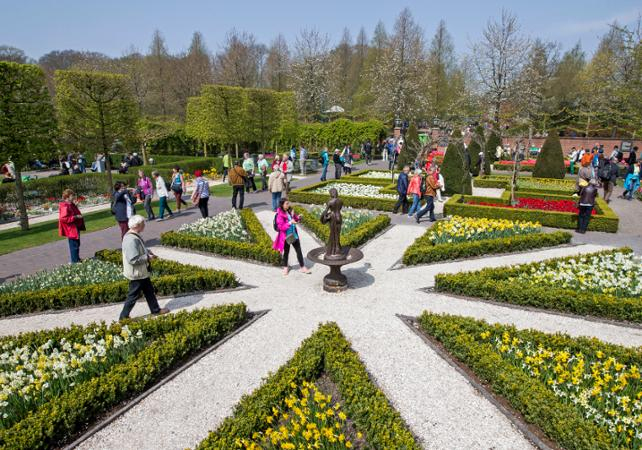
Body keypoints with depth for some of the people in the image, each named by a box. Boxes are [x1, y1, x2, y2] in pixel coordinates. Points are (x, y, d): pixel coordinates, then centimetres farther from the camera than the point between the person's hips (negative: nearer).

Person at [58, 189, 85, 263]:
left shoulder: (72, 205, 12)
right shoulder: (65, 207, -19)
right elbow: (63, 218, -27)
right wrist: (75, 217, -26)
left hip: (75, 228, 11)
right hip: (71, 229, -11)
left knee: (77, 244, 20)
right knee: (74, 245, -6)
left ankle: (77, 259, 33)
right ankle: (75, 261, 1)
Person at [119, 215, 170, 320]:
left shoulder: (135, 236, 4)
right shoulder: (131, 240, -28)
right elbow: (133, 259, -32)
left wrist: (148, 253, 4)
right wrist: (147, 258, -20)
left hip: (142, 272, 10)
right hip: (136, 273, -10)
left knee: (149, 291, 20)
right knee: (133, 295, 4)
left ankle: (156, 310, 33)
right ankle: (124, 316, 19)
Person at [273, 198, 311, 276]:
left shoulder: (290, 211, 0)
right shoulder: (280, 215, -17)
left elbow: (296, 220, 14)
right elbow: (281, 227, -23)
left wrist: (298, 218, -9)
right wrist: (290, 223, -32)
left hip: (294, 235, 5)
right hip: (286, 237, -5)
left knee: (299, 251, 9)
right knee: (286, 252, 12)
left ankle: (302, 267, 20)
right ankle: (285, 267, 32)